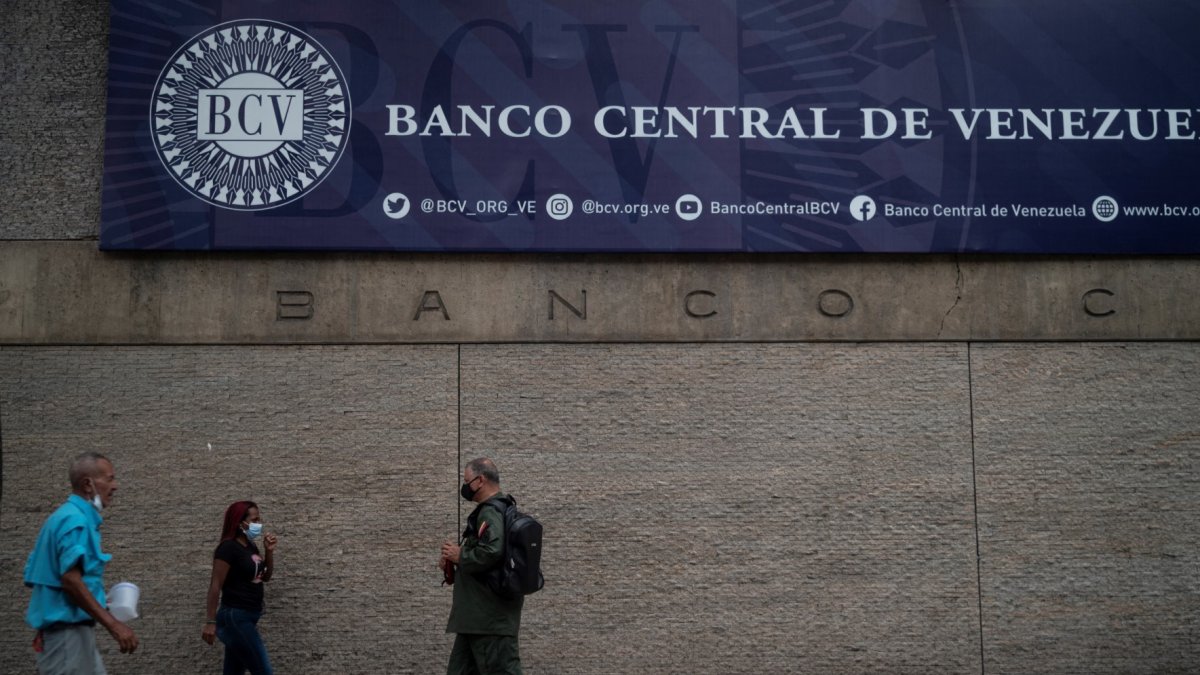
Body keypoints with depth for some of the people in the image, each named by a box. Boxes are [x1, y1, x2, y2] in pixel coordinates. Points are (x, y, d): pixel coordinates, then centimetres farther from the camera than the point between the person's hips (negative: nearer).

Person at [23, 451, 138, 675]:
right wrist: (114, 625, -26)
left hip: (73, 628, 10)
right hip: (68, 630, -10)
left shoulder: (66, 516, 15)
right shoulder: (75, 520, -15)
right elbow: (71, 580, -25)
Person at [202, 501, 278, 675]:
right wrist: (211, 622, -18)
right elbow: (215, 585, -16)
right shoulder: (228, 548, -14)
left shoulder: (251, 546, 11)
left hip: (248, 617, 8)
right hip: (235, 617, -8)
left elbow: (265, 577, 20)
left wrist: (269, 551, 4)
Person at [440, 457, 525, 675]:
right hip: (478, 616, 11)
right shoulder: (502, 509, 17)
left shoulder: (490, 513, -16)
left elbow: (491, 552, -32)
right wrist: (454, 562, 7)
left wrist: (460, 556, -16)